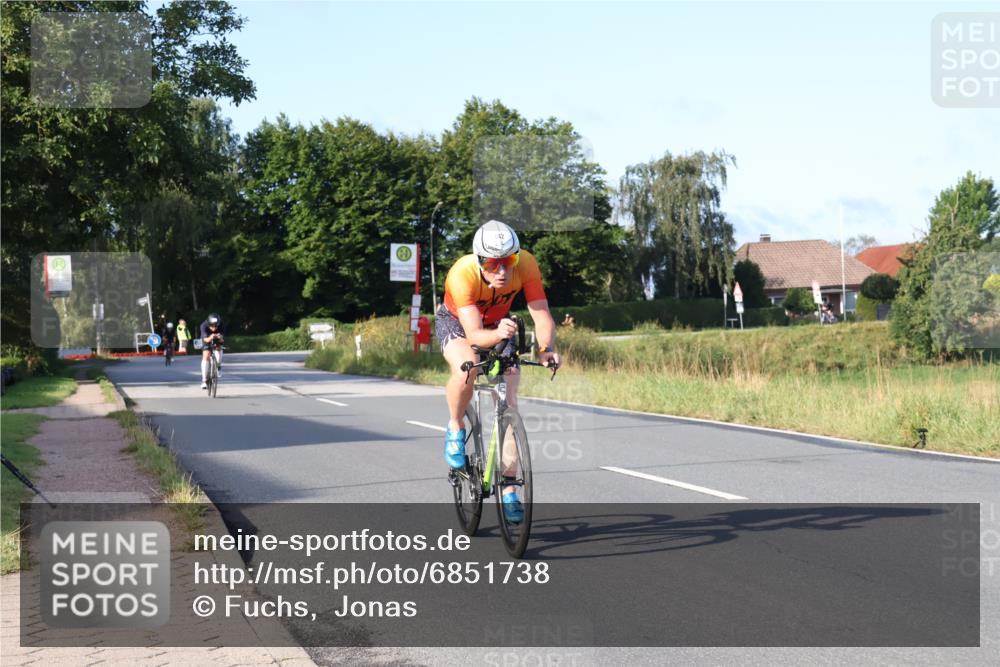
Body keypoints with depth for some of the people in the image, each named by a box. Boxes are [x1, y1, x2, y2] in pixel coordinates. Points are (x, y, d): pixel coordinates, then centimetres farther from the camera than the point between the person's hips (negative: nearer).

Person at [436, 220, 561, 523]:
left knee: (509, 403, -9)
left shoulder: (525, 263, -31)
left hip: (499, 325, 3)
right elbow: (474, 335, -44)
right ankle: (455, 429, -5)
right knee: (466, 370, -36)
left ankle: (508, 490, 1)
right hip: (456, 323, -3)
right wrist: (498, 334, -65)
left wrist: (546, 347, -52)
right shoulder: (462, 274, -39)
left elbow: (542, 315, -33)